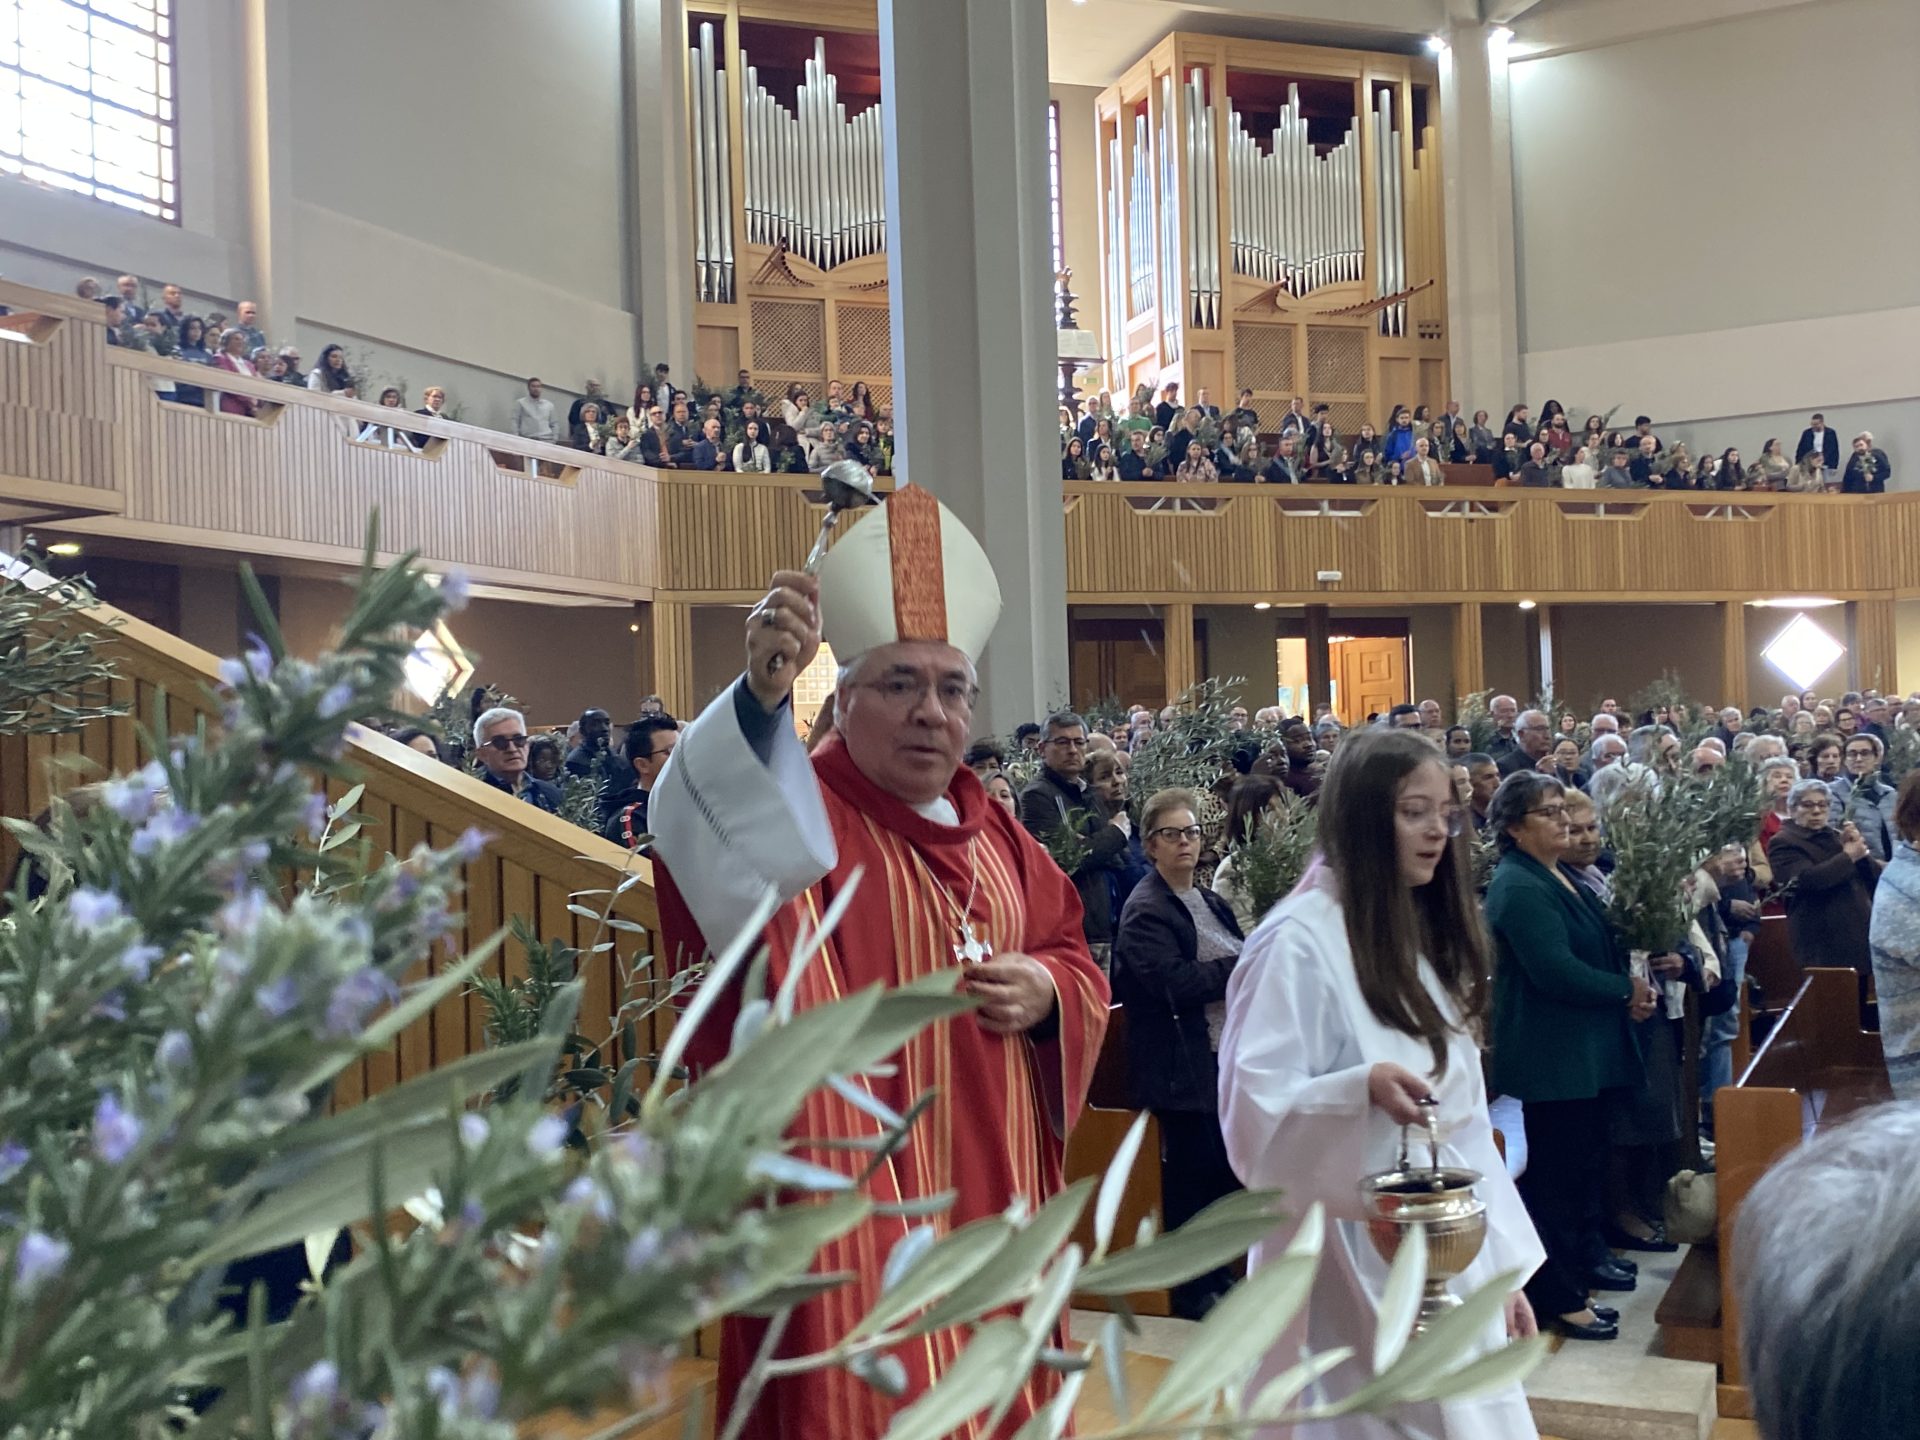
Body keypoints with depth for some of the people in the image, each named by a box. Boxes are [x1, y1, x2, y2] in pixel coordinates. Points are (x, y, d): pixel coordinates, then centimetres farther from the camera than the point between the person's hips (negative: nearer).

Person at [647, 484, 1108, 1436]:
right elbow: (699, 837, -35)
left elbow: (1075, 956, 19)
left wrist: (1049, 991, -5)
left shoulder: (993, 833, 10)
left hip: (987, 1205, 7)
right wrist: (762, 697, -53)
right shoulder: (797, 815, -12)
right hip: (851, 1207, -7)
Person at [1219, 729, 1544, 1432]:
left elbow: (1464, 1118, 12)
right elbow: (1255, 1111, -17)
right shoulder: (1301, 938, -14)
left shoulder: (1430, 936, 10)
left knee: (1475, 1417, 13)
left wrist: (1502, 1265, 10)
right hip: (1358, 1261, -7)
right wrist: (1362, 1089, -32)